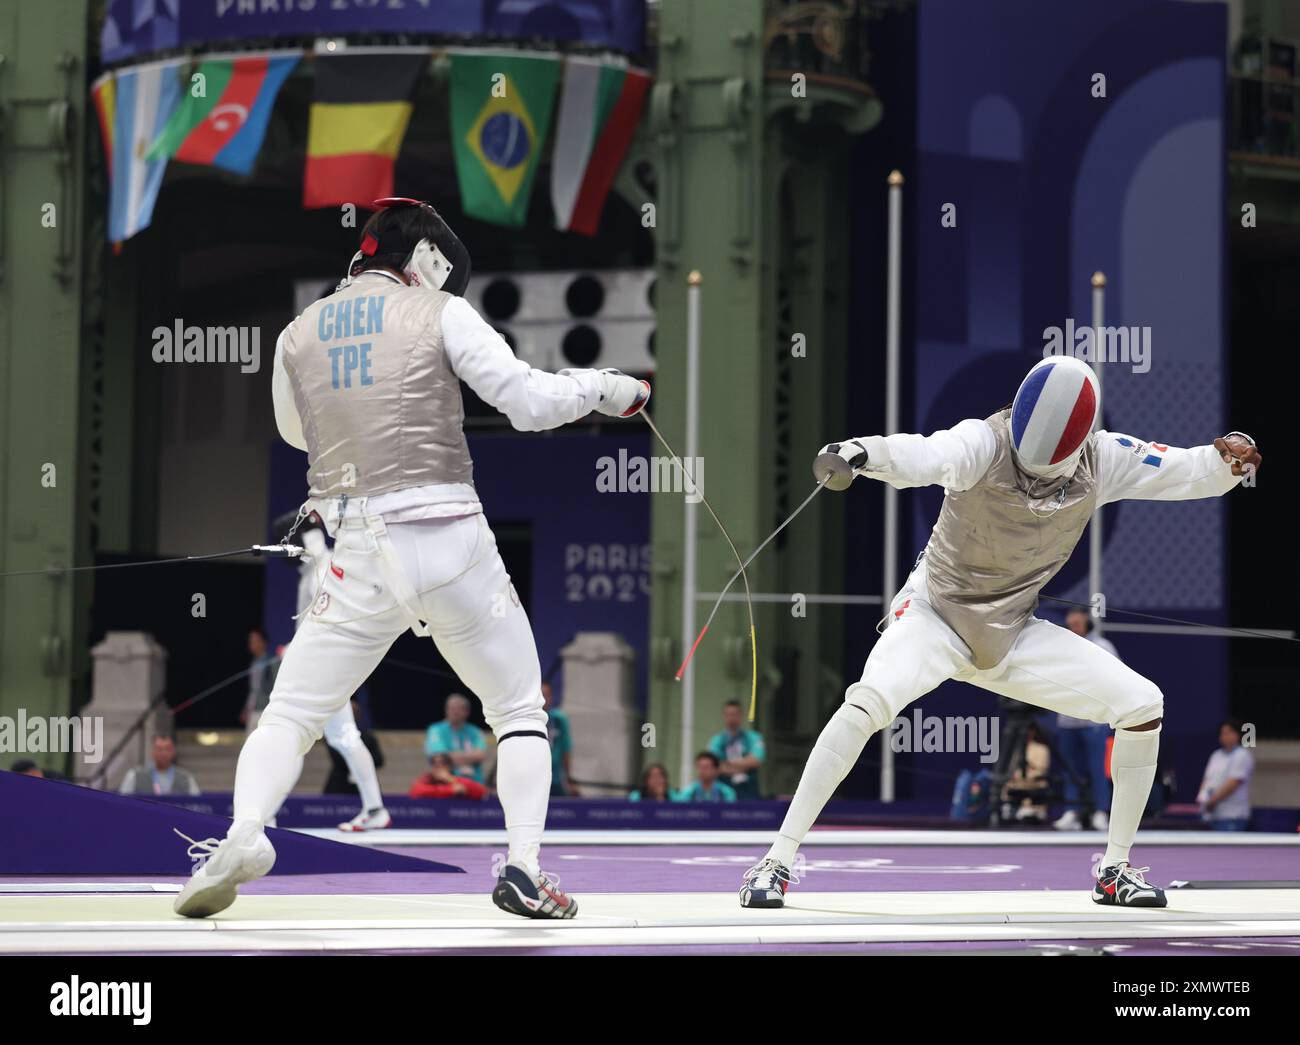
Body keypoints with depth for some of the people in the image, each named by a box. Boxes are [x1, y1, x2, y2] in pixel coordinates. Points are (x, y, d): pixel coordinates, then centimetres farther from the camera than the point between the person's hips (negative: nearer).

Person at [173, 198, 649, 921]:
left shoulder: (299, 334, 10)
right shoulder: (440, 313, 0)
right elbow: (530, 402, -7)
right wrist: (607, 387, 9)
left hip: (363, 558, 2)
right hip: (450, 540, -2)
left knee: (290, 719, 9)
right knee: (520, 713, 16)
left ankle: (243, 835, -20)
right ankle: (523, 871, -2)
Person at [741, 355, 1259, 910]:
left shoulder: (1099, 459, -10)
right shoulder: (984, 443, -26)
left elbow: (1191, 473, -2)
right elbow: (925, 456, -47)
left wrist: (1228, 459, -26)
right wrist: (858, 453, -68)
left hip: (1010, 635, 5)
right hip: (937, 614, -5)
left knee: (1143, 705, -6)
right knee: (869, 702, -34)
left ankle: (1115, 869, 10)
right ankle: (777, 860, -26)